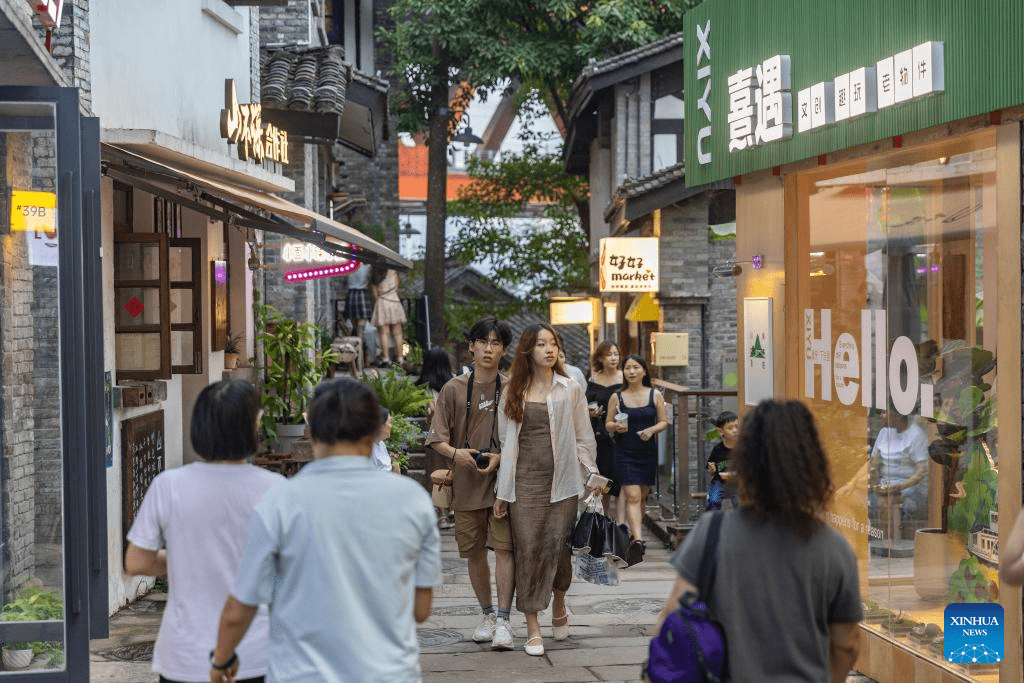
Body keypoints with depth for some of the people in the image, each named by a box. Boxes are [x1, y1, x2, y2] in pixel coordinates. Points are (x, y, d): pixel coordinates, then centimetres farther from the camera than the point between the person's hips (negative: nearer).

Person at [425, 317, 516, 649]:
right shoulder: (454, 389, 5)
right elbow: (436, 438, 4)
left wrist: (501, 457, -12)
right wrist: (456, 453, -15)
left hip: (504, 478, -2)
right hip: (466, 482, 2)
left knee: (504, 546, -11)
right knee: (474, 551, 9)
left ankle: (503, 619, -10)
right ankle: (487, 614, 26)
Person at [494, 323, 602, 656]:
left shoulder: (570, 389, 7)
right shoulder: (512, 392, 8)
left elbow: (583, 437, 10)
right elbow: (506, 442, 9)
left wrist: (592, 473, 0)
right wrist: (502, 491, 7)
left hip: (561, 480, 0)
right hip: (524, 482, 0)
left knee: (557, 546, -2)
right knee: (528, 550, -3)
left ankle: (559, 604, 28)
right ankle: (533, 628, 3)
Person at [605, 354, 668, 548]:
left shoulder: (655, 395, 4)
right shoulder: (616, 397, 1)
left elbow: (663, 421, 7)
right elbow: (608, 424, 5)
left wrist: (652, 430, -13)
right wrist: (617, 427, -17)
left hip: (648, 452, 2)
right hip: (625, 453, -2)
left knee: (642, 497, 11)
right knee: (632, 497, -13)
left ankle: (634, 531, 28)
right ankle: (638, 539, -21)